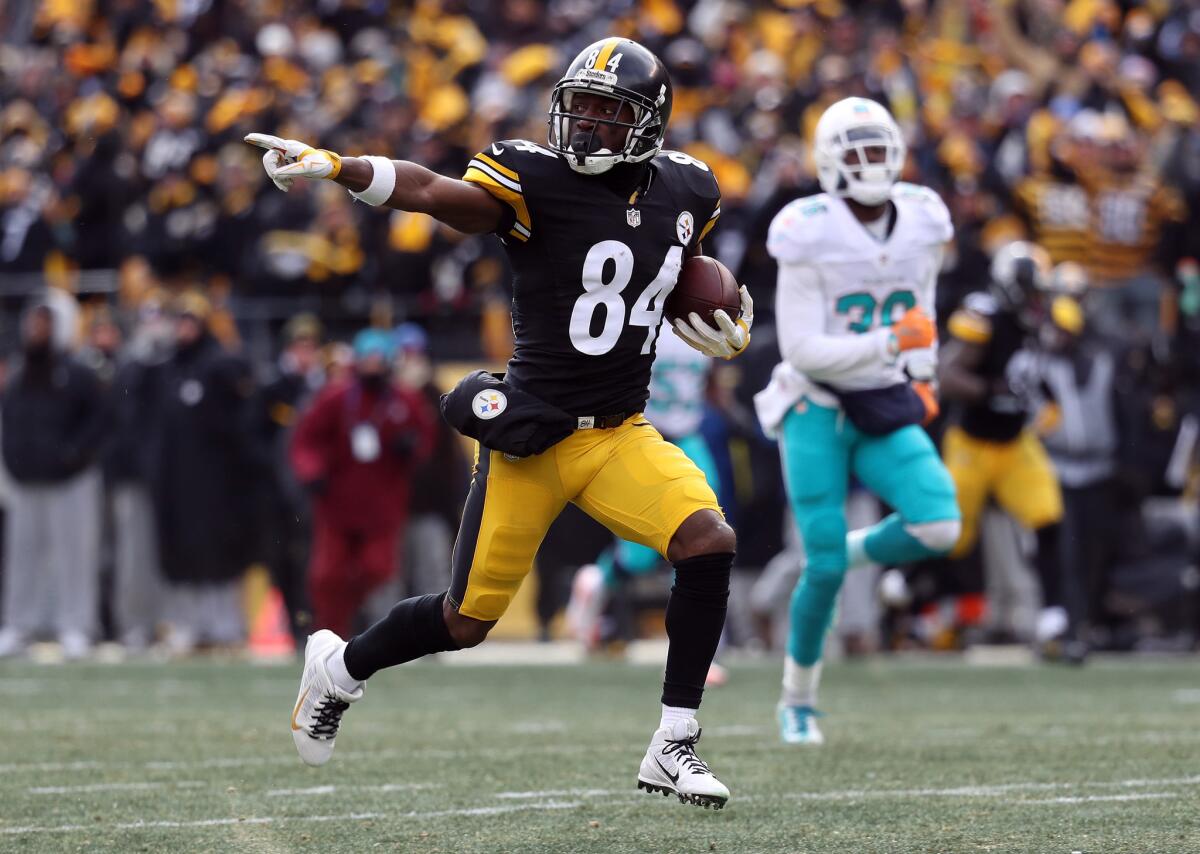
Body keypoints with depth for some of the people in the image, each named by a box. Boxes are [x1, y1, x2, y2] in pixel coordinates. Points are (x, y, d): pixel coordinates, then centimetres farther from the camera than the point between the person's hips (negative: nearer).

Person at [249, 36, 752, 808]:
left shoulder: (686, 190, 3)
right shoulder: (539, 179, -15)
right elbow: (431, 193, -31)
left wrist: (735, 326, 8)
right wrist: (332, 167, -48)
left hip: (622, 434, 4)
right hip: (533, 432, -4)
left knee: (709, 543, -20)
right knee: (468, 621, 4)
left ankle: (674, 748, -9)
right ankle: (340, 669, 35)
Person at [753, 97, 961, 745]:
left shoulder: (922, 223, 0)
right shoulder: (811, 236, -15)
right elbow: (801, 349, -17)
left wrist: (921, 377, 12)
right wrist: (889, 344, -24)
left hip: (883, 412, 4)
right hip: (817, 409, -4)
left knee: (939, 527, -19)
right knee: (824, 567, -8)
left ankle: (853, 551, 13)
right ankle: (797, 702, 14)